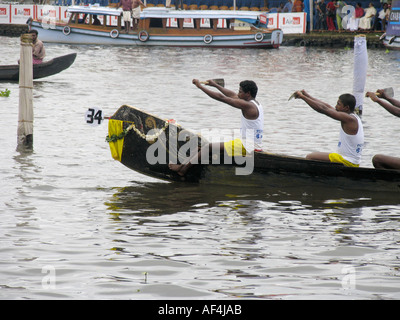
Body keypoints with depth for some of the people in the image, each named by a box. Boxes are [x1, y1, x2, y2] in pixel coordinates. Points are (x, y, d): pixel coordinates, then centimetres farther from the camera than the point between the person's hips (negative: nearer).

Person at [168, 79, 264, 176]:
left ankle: (184, 168, 2)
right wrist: (215, 85, 35)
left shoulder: (247, 105, -17)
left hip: (248, 147, -10)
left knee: (209, 147, -6)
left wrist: (200, 86, -9)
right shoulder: (256, 104, 12)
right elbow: (232, 95, 26)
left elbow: (221, 97, -15)